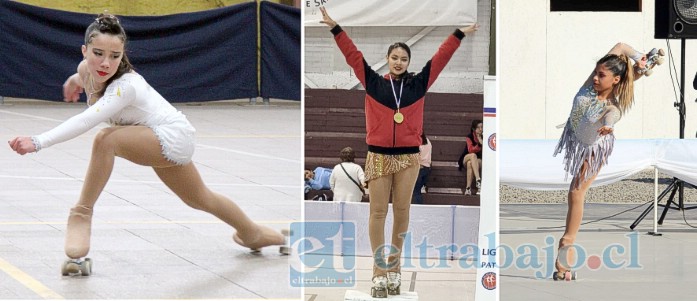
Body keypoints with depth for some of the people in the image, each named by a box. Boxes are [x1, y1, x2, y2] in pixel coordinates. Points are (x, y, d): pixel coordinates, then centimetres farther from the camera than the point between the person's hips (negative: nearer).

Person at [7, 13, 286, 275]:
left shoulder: (125, 87, -36)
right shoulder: (87, 69, -13)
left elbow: (85, 121, -52)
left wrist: (38, 142, -62)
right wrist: (78, 78, 29)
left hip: (173, 138, -10)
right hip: (156, 143, 10)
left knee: (106, 139, -35)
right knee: (199, 199, 28)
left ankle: (81, 215, -24)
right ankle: (252, 233, 53)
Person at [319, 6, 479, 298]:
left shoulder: (418, 84, 6)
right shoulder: (373, 83, 4)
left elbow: (441, 57, 7)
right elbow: (353, 55, 1)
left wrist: (459, 34, 6)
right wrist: (335, 29, -4)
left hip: (408, 156, 1)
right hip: (378, 156, -1)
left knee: (402, 212, 6)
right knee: (378, 212, -1)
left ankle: (394, 268, 14)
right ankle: (379, 272, 1)